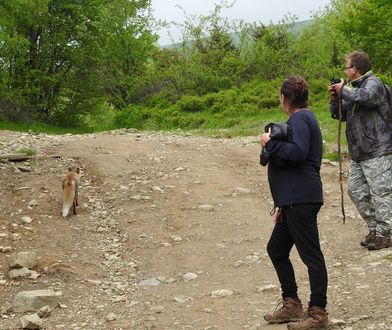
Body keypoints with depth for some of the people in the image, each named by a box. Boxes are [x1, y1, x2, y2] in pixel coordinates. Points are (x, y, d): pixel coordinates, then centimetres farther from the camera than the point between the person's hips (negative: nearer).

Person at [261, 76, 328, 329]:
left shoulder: (300, 119, -10)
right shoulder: (303, 118, 21)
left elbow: (298, 151, -29)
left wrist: (270, 144, -15)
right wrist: (284, 204, 25)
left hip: (301, 201, -11)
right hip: (294, 201, 11)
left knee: (311, 256, -4)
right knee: (276, 249, 18)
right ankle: (291, 305, 26)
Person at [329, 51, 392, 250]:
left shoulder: (373, 83, -10)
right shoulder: (354, 86, 16)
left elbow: (363, 97, -35)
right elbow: (338, 114, 22)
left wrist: (343, 90, -18)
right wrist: (335, 98, 3)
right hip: (358, 153, 10)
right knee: (356, 191, 12)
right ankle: (375, 228, 21)